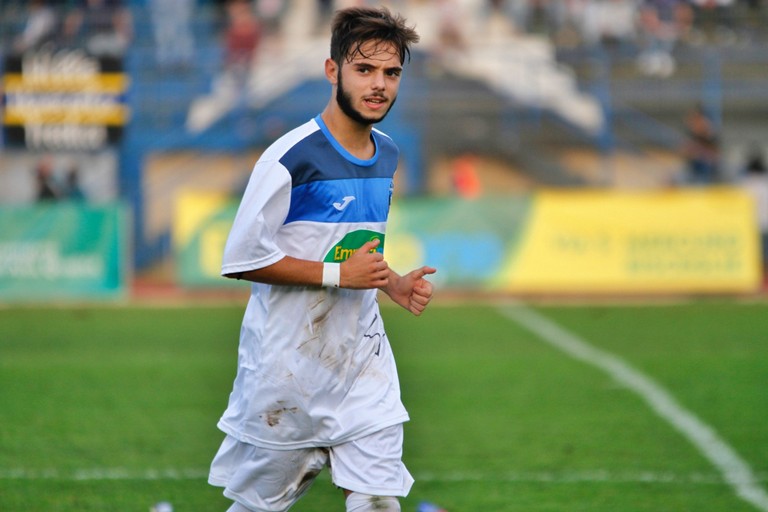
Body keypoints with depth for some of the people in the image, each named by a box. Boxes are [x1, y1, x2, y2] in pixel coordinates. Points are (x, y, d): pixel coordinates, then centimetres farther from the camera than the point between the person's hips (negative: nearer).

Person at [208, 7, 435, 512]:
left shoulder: (387, 154, 8)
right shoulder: (292, 157, -17)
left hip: (362, 359, 6)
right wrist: (339, 274, -20)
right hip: (289, 362, -6)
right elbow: (243, 260, -17)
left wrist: (394, 283, 3)